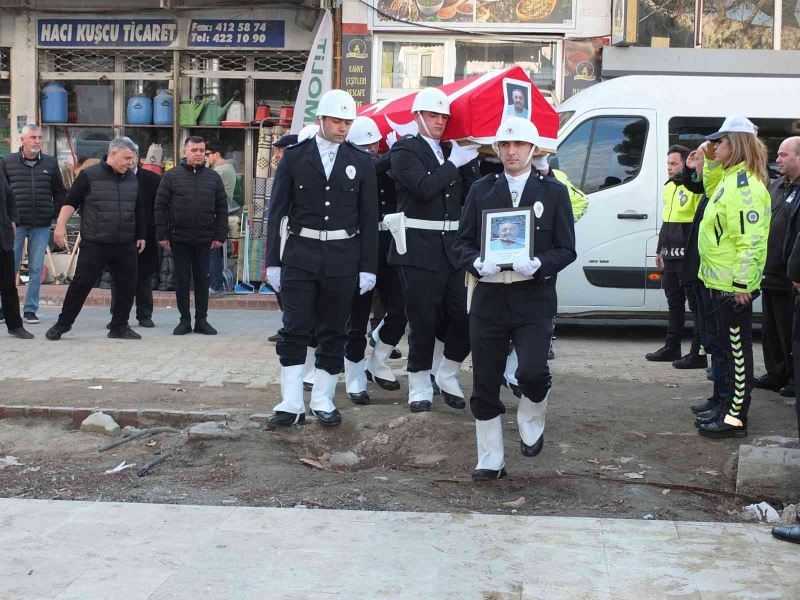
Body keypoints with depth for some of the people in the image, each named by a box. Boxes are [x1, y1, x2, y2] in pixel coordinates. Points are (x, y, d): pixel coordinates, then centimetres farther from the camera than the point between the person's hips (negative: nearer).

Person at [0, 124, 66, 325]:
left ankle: (30, 309, 11)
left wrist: (57, 216, 5)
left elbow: (60, 193, 15)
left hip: (41, 225, 2)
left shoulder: (50, 163, 9)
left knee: (36, 269, 3)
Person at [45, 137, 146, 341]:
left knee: (127, 286, 5)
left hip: (126, 246, 5)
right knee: (81, 284, -3)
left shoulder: (132, 179, 11)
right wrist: (61, 225, -14)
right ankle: (62, 324, 9)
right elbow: (71, 202, -4)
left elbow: (139, 210, 20)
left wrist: (141, 236, 18)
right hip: (94, 245, -5)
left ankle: (119, 326, 17)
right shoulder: (89, 176, -4)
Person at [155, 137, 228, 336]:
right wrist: (162, 235, -6)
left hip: (204, 240, 1)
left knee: (203, 280, 6)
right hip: (179, 239, -1)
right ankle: (185, 320, 13)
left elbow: (222, 209, 7)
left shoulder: (213, 178, 6)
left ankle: (201, 320, 15)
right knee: (182, 280, 5)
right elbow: (160, 207, -1)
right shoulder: (171, 176, 0)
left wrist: (220, 236, 1)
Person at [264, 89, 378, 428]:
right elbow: (277, 212, 3)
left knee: (333, 333, 7)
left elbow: (369, 218, 6)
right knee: (294, 331, -4)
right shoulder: (294, 157, 3)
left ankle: (323, 401, 16)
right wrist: (273, 261, -1)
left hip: (342, 260, 1)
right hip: (300, 256, -1)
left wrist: (368, 267, 1)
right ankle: (291, 404, 0)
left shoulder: (361, 162, 6)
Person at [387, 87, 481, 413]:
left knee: (465, 314, 1)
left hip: (453, 246, 6)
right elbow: (425, 188, -18)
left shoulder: (452, 151, 16)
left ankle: (447, 375, 21)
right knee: (424, 320, 0)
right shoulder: (405, 149, -2)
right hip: (419, 247, -6)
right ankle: (420, 386, 14)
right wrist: (454, 163, -10)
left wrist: (471, 162, -1)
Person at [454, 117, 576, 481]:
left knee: (532, 371, -19)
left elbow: (566, 249, 3)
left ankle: (531, 425, 15)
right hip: (488, 298, 2)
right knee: (485, 383, 5)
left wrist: (538, 265, -17)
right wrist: (477, 263, -11)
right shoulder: (481, 190, 10)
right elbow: (463, 241, 10)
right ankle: (490, 462, 19)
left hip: (534, 300, -2)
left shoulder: (553, 192, 5)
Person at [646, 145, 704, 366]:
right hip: (670, 256, 9)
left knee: (696, 304, -4)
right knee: (674, 302, 16)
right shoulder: (669, 187, 17)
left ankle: (699, 353, -2)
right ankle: (671, 348, 26)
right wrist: (660, 250, 25)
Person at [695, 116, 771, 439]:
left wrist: (742, 283, -24)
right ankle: (729, 403, 28)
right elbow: (713, 192, 35)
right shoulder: (730, 178, 11)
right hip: (721, 281, 10)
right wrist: (711, 162, 18)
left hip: (733, 286, -10)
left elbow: (750, 240, -24)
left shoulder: (746, 186, -20)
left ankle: (735, 418, 0)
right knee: (730, 347, 18)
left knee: (737, 349, -5)